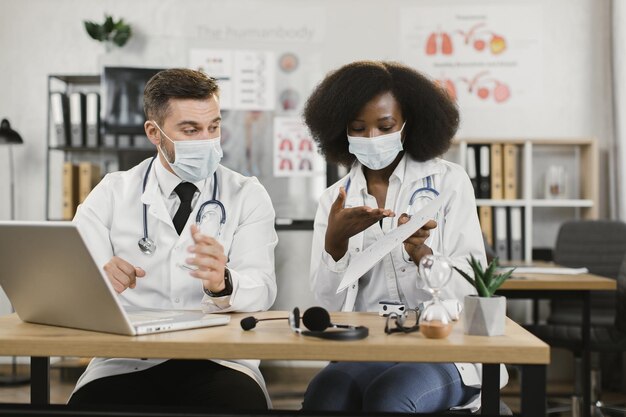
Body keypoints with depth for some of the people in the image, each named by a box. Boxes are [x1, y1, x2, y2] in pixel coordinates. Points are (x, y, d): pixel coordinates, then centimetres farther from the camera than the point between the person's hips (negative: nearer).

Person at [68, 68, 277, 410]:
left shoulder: (247, 196, 7)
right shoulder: (112, 192, 9)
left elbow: (262, 287, -6)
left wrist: (222, 283, -30)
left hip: (217, 359, 0)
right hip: (126, 363, 1)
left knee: (243, 402, -33)